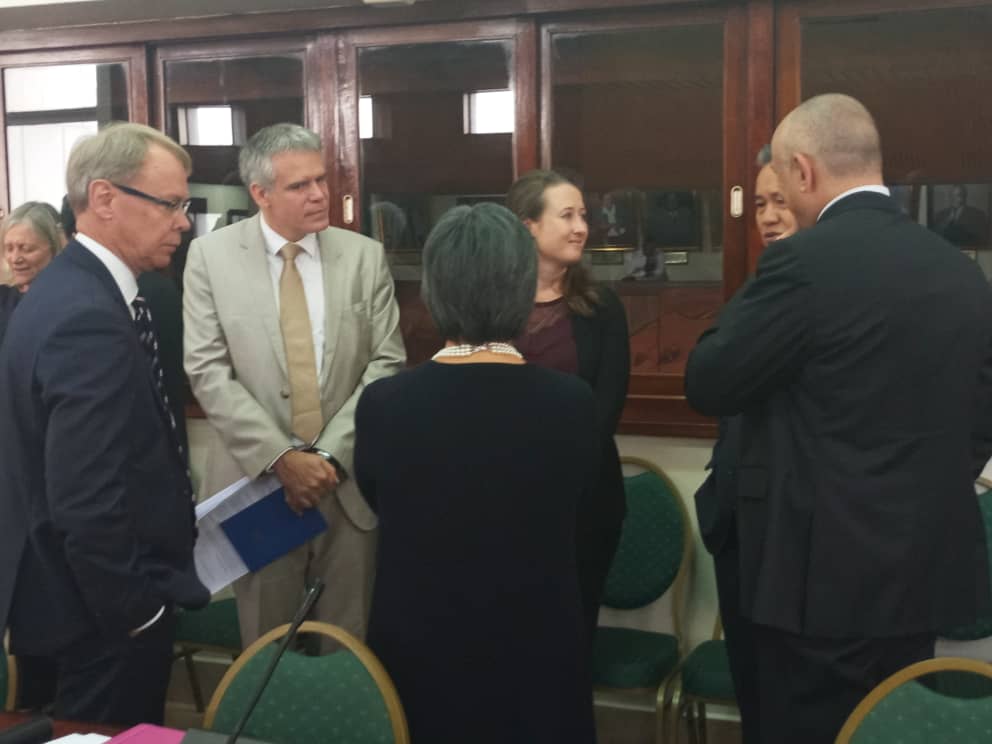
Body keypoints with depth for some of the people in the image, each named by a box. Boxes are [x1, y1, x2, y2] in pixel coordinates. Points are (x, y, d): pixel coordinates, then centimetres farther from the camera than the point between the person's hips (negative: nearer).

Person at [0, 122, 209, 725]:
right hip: (103, 612, -10)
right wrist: (136, 615, -17)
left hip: (77, 591, 10)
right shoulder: (90, 320, -26)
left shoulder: (70, 286, 6)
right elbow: (87, 506, -29)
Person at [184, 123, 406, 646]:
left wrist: (332, 454, -11)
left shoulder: (365, 256, 2)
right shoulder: (211, 256, -2)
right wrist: (280, 458, -13)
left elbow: (386, 363, -1)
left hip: (350, 480, 1)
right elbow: (208, 372, -7)